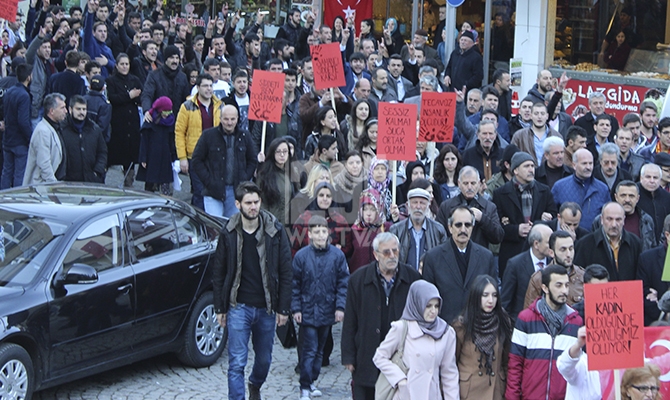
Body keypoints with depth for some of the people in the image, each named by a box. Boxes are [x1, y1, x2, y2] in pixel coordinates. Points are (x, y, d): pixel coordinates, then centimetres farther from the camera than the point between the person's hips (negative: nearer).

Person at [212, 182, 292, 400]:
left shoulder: (275, 231, -4)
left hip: (266, 308, 1)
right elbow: (218, 273, 4)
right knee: (236, 363, -6)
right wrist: (220, 308, 2)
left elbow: (286, 273, -1)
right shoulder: (229, 233, -4)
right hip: (239, 307, -1)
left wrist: (283, 308, -4)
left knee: (264, 359, 17)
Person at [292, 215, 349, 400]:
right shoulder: (301, 256, -6)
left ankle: (312, 381, 27)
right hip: (308, 312, -2)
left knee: (320, 350, 14)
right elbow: (295, 285, -1)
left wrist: (340, 307, -6)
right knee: (309, 350, -5)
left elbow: (343, 283, 1)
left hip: (328, 312, 3)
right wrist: (296, 309, -5)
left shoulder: (337, 255, -3)